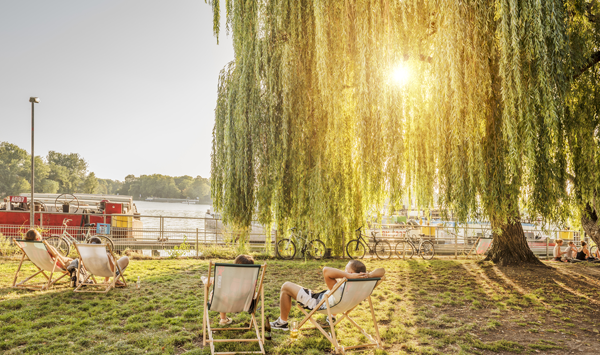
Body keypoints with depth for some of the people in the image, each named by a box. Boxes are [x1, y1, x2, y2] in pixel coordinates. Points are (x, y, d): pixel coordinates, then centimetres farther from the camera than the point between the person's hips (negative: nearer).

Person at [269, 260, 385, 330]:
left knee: (286, 287, 4)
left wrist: (348, 275, -59)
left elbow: (326, 270, -57)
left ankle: (282, 322, 19)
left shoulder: (341, 292, -44)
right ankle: (332, 316, 44)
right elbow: (381, 271, -21)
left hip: (316, 302, -7)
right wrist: (370, 275, -39)